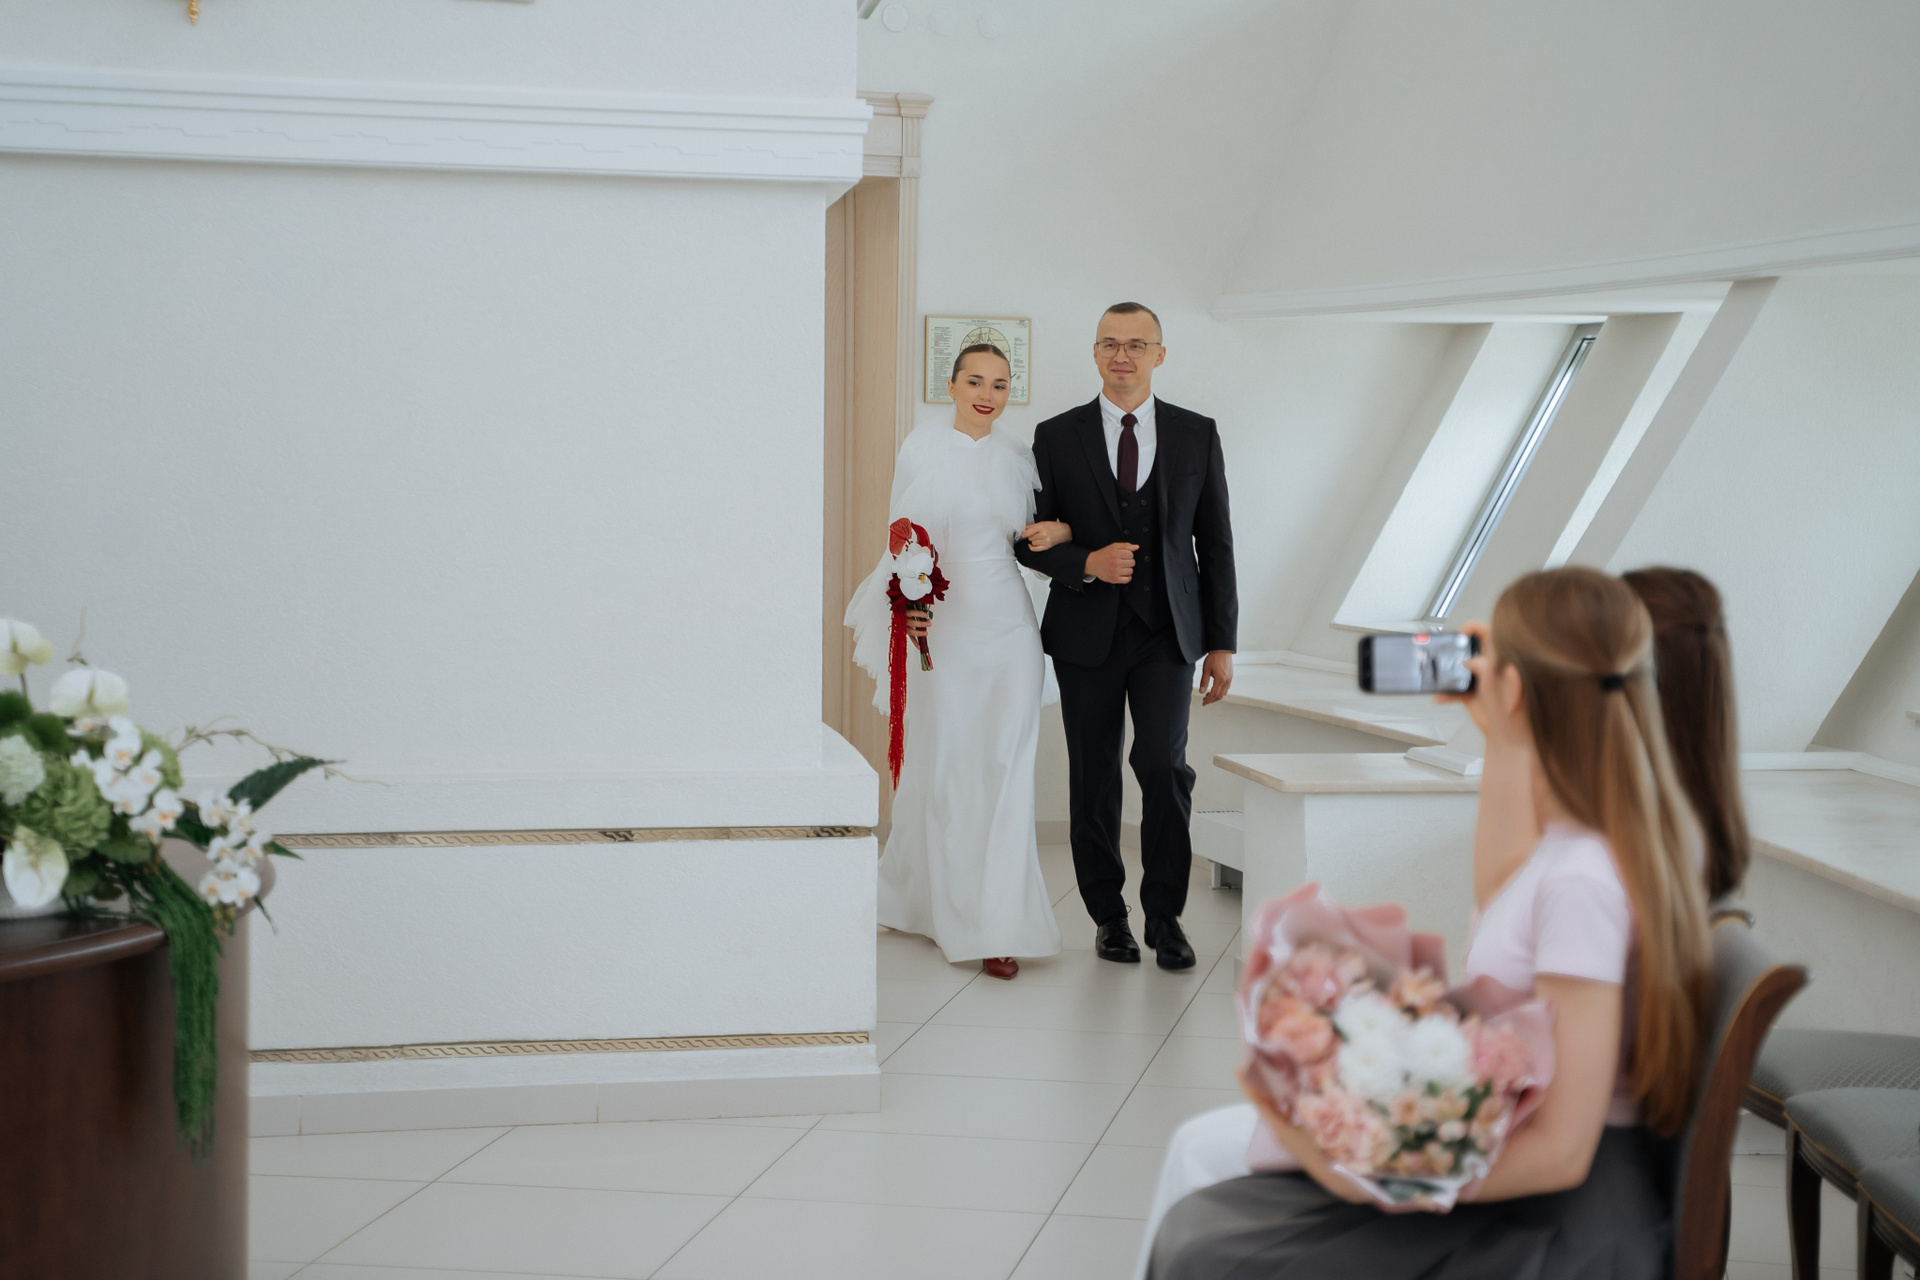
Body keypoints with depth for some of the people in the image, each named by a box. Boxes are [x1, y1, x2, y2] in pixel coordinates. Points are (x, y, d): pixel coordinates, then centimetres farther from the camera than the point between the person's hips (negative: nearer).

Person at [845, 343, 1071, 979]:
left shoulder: (1018, 456, 8)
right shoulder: (922, 449, 0)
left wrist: (1059, 531, -5)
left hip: (1007, 625, 2)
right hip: (940, 624, -2)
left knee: (1006, 771, -3)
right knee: (941, 768, 5)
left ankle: (999, 926, -1)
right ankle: (935, 903, 23)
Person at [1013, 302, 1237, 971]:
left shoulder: (1197, 435, 5)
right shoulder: (1057, 437, 3)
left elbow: (1215, 544, 6)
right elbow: (1031, 539, 4)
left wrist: (1222, 642, 2)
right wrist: (1086, 564, -16)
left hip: (1167, 632, 0)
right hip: (1088, 633, 1)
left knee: (1164, 764, -14)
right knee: (1095, 778, 5)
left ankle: (1165, 915, -1)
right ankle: (1108, 916, 19)